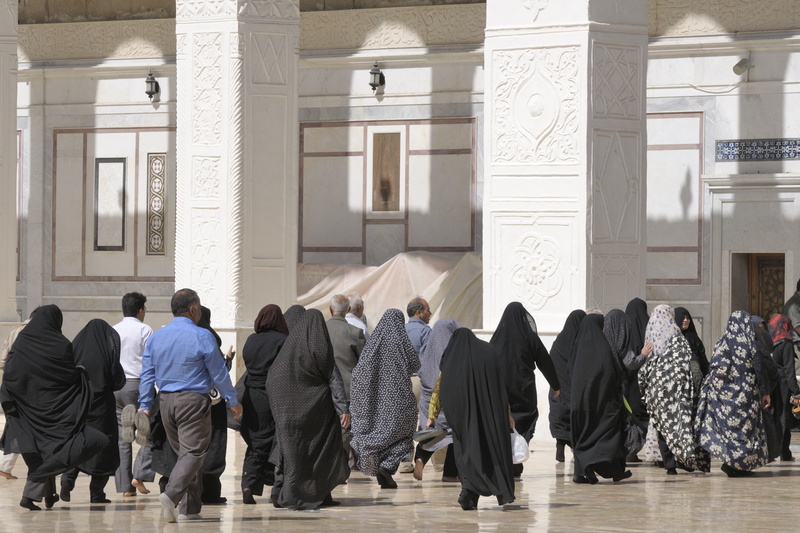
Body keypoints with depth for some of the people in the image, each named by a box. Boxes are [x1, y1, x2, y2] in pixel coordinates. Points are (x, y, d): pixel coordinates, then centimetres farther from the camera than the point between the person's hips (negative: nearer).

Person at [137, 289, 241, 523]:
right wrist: (233, 401, 6)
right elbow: (218, 373, -4)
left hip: (166, 401, 6)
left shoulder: (157, 337, 7)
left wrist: (144, 405, 12)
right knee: (193, 452, -7)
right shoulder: (202, 337, -9)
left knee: (183, 452, 16)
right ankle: (171, 495, -29)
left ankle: (190, 506, 17)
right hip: (194, 399, -6)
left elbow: (147, 374, 8)